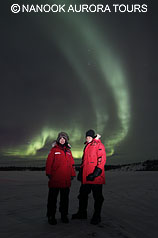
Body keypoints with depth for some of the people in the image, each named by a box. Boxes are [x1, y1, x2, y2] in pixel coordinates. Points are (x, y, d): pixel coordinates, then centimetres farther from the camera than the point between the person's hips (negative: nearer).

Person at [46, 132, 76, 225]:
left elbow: (72, 164, 15)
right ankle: (51, 216, 13)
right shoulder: (54, 150, 2)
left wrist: (72, 174, 11)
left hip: (66, 179, 4)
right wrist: (49, 173, -7)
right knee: (53, 198, 2)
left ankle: (64, 215, 24)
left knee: (65, 198, 11)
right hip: (55, 179, -4)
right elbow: (49, 162, -2)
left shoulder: (68, 151, 14)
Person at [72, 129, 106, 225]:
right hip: (86, 176, 8)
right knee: (83, 194, 14)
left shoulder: (98, 144, -3)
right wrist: (81, 171, 21)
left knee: (97, 197, 2)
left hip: (96, 177, -8)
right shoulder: (87, 146, 21)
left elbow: (102, 159, -13)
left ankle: (97, 217, 13)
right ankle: (82, 213, 29)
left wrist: (97, 171, -21)